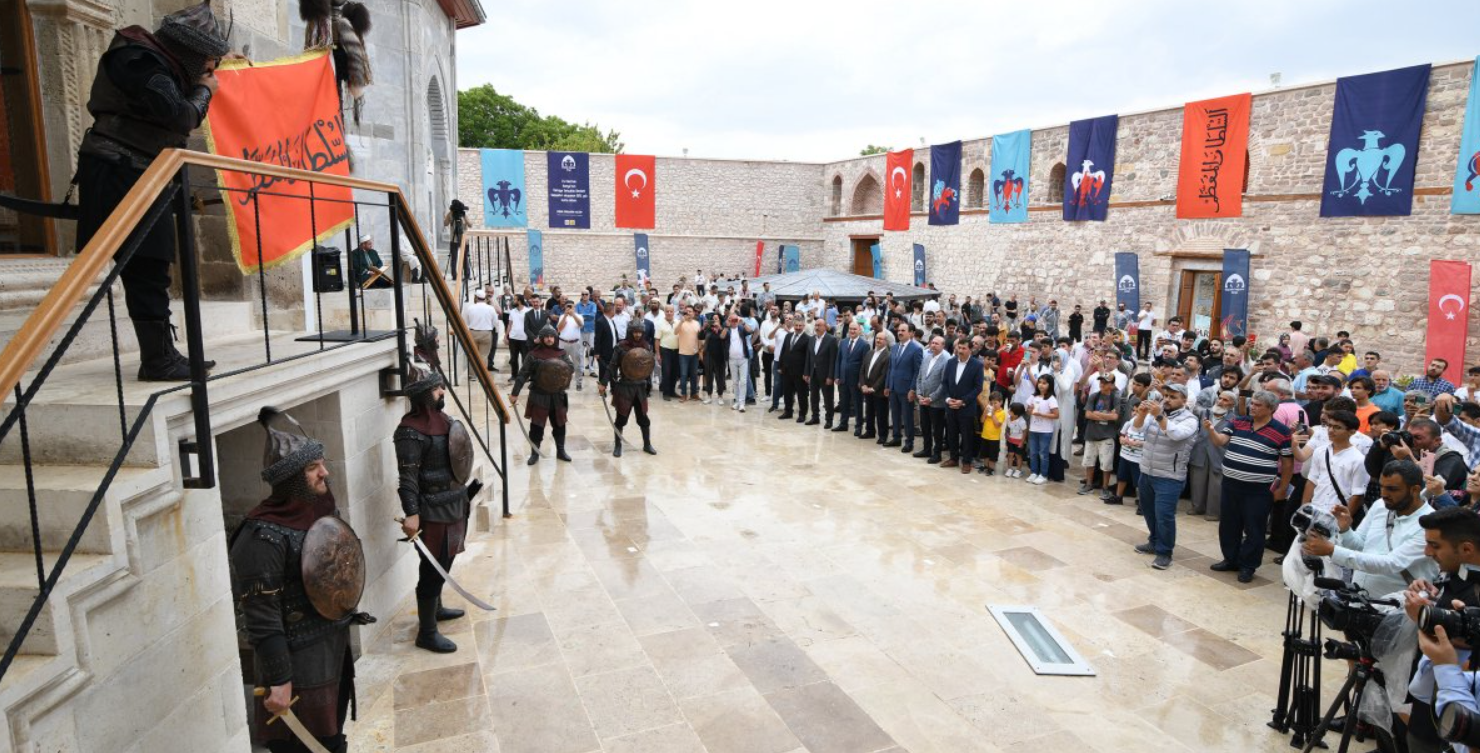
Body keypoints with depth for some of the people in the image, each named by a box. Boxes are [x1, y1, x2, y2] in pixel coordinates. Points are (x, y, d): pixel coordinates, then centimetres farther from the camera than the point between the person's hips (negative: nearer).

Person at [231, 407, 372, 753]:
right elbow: (261, 618, -23)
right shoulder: (264, 537, -24)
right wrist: (278, 680, -22)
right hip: (298, 662, -8)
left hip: (335, 647, 8)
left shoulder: (323, 508, 0)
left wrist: (347, 614, 19)